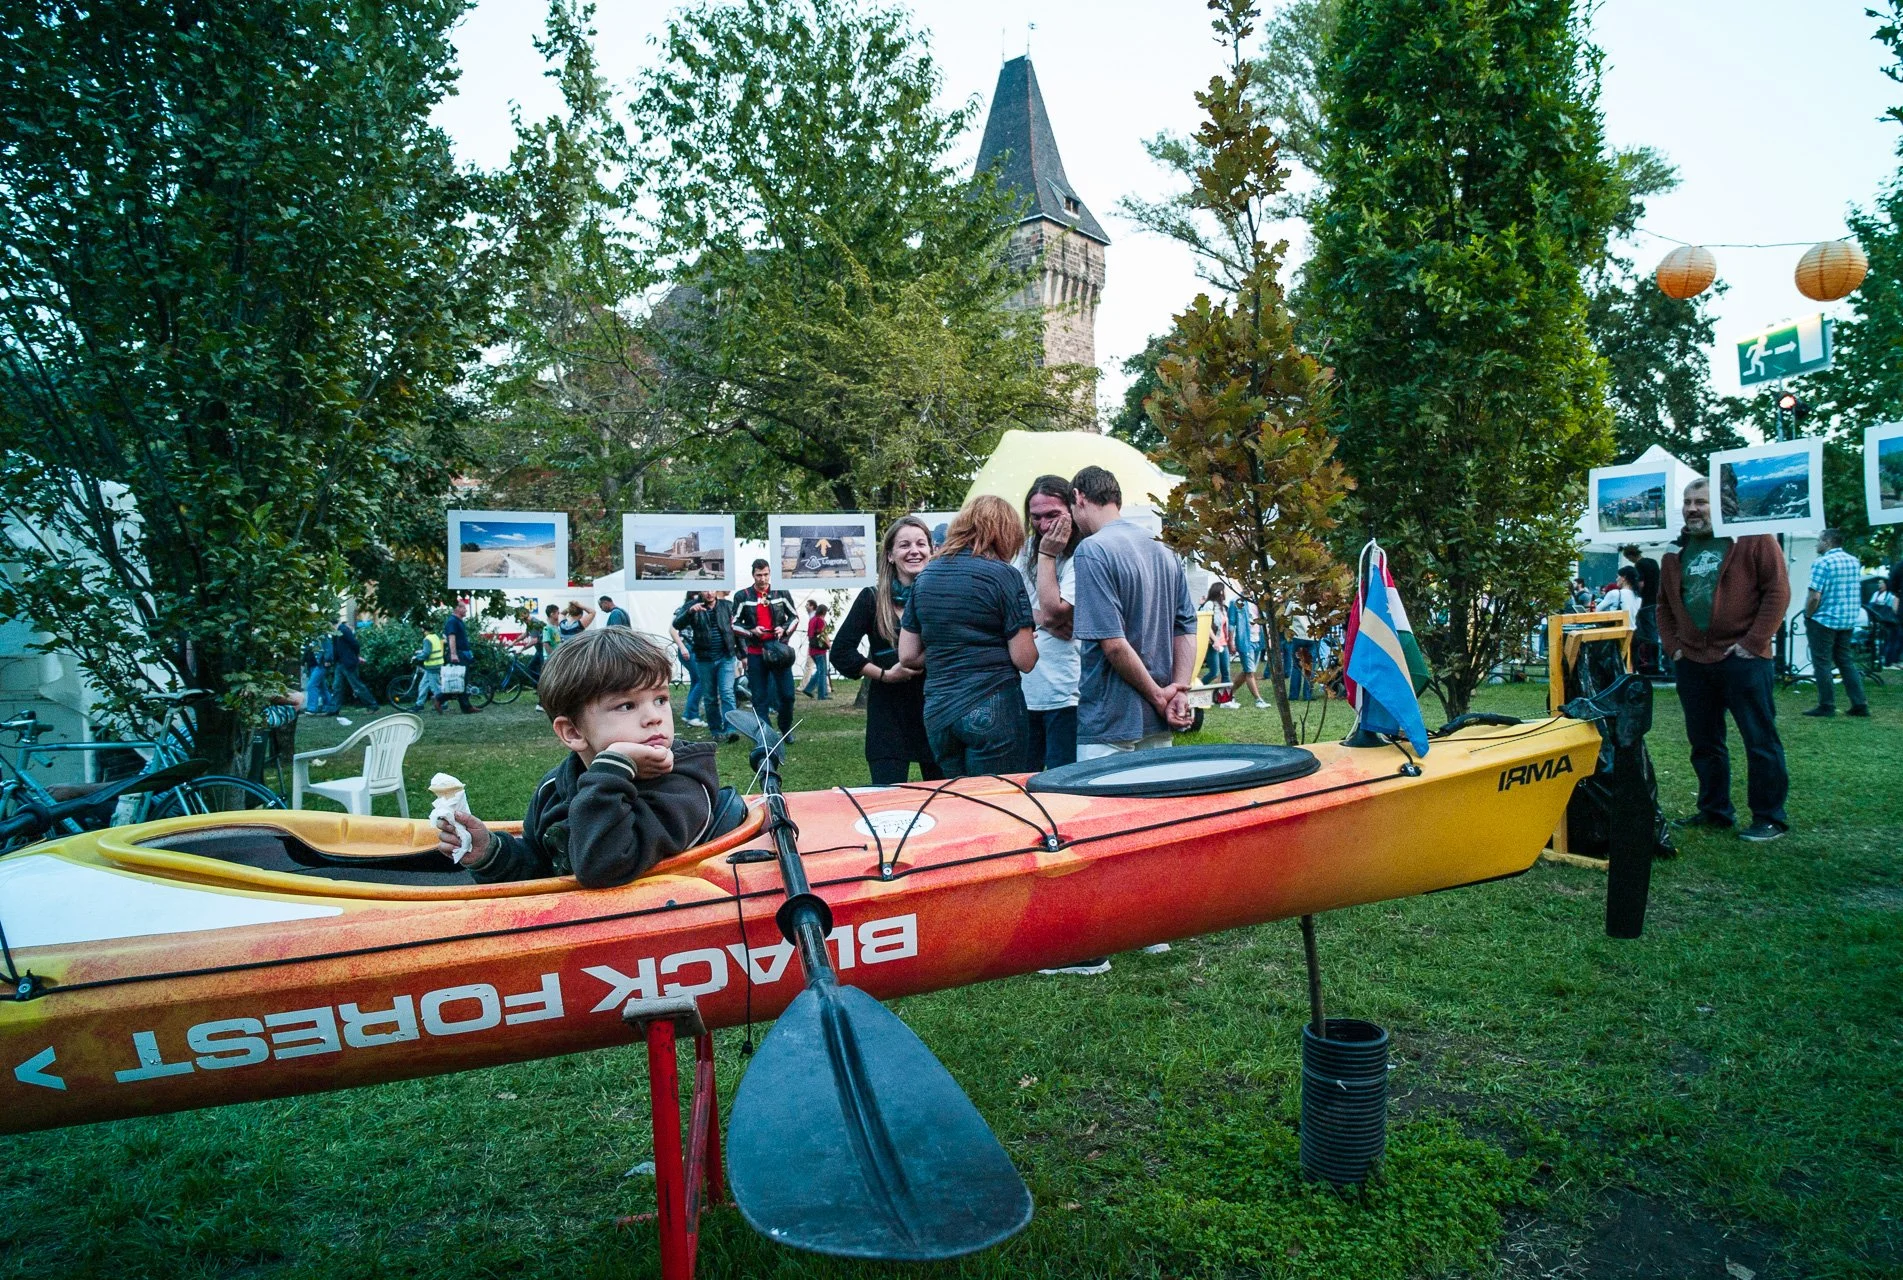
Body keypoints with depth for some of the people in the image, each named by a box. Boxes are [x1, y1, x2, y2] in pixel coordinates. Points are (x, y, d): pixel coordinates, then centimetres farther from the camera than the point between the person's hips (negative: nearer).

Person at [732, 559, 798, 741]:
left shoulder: (782, 593, 4)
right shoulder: (742, 597, 0)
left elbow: (795, 616, 12)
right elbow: (735, 624, 4)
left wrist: (784, 629, -7)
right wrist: (751, 631, -13)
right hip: (756, 653, -1)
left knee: (787, 694, 2)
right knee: (759, 697, 3)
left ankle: (786, 729, 21)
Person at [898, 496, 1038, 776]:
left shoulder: (925, 577, 9)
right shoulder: (1003, 575, -7)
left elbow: (908, 656, 10)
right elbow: (1025, 660, -8)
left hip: (937, 713, 6)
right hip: (992, 712, -5)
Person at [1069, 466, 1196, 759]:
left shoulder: (1093, 550, -13)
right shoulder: (1164, 551, 11)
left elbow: (1113, 642, -20)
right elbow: (1187, 628, 9)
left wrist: (1159, 695, -10)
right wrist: (1180, 692, 1)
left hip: (1110, 724, -8)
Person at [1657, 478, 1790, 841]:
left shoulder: (1753, 539, -2)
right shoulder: (1676, 552, 13)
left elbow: (1778, 590, -7)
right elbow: (1664, 604, 20)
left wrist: (1753, 643, -11)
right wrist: (1673, 646, 8)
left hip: (1742, 659, -5)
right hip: (1692, 662, 6)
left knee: (1760, 740, -1)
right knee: (1704, 742, 12)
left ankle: (1770, 817, 8)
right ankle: (1713, 811, 23)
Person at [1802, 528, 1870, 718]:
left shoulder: (1822, 563, -16)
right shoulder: (1854, 561, 10)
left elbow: (1814, 597, -21)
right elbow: (1858, 592, 17)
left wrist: (1808, 616, -7)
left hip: (1824, 620, -8)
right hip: (1848, 622, 8)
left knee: (1822, 663, 1)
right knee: (1847, 661, 14)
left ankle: (1827, 706, 3)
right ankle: (1860, 704, 12)